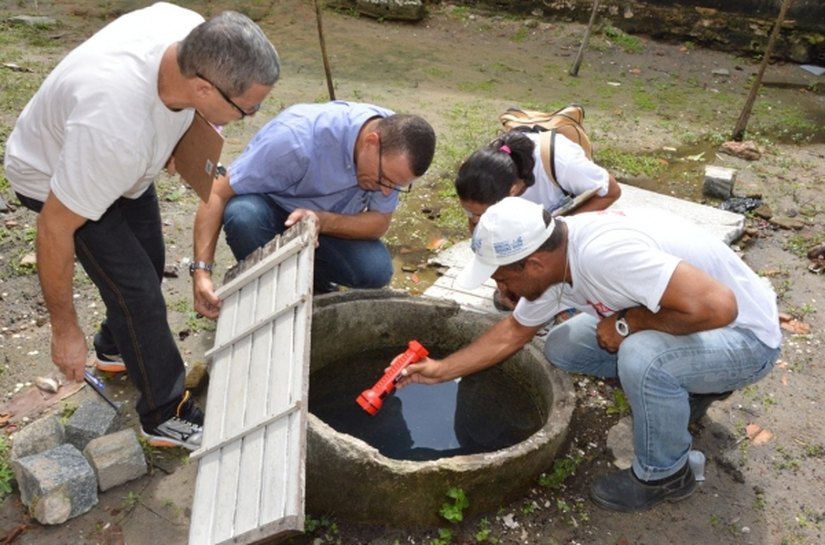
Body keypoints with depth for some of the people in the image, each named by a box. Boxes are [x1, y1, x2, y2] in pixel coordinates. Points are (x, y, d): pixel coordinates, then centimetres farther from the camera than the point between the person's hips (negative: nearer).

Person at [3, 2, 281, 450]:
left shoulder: (196, 38, -28)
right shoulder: (115, 130, -47)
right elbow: (55, 230, -34)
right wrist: (64, 329, -22)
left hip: (122, 163, 7)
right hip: (54, 176, -7)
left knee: (148, 263, 17)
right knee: (137, 289, -11)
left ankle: (116, 347, 44)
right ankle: (166, 416, 7)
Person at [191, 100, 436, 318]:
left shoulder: (396, 149, -22)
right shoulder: (298, 138, -36)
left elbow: (379, 222, -15)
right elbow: (216, 194, -31)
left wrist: (322, 221, -34)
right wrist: (202, 271, -40)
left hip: (334, 222, 3)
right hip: (271, 211, -3)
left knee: (376, 270, -24)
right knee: (242, 214, -37)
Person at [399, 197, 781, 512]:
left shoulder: (604, 253, -36)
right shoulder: (551, 258, -8)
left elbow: (717, 306, -40)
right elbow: (512, 332, 7)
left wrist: (628, 323, -26)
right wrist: (441, 370, 5)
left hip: (744, 333, -8)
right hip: (687, 311, 8)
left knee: (641, 357, -35)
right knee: (562, 348, 2)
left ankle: (664, 475, -5)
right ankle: (684, 389, 17)